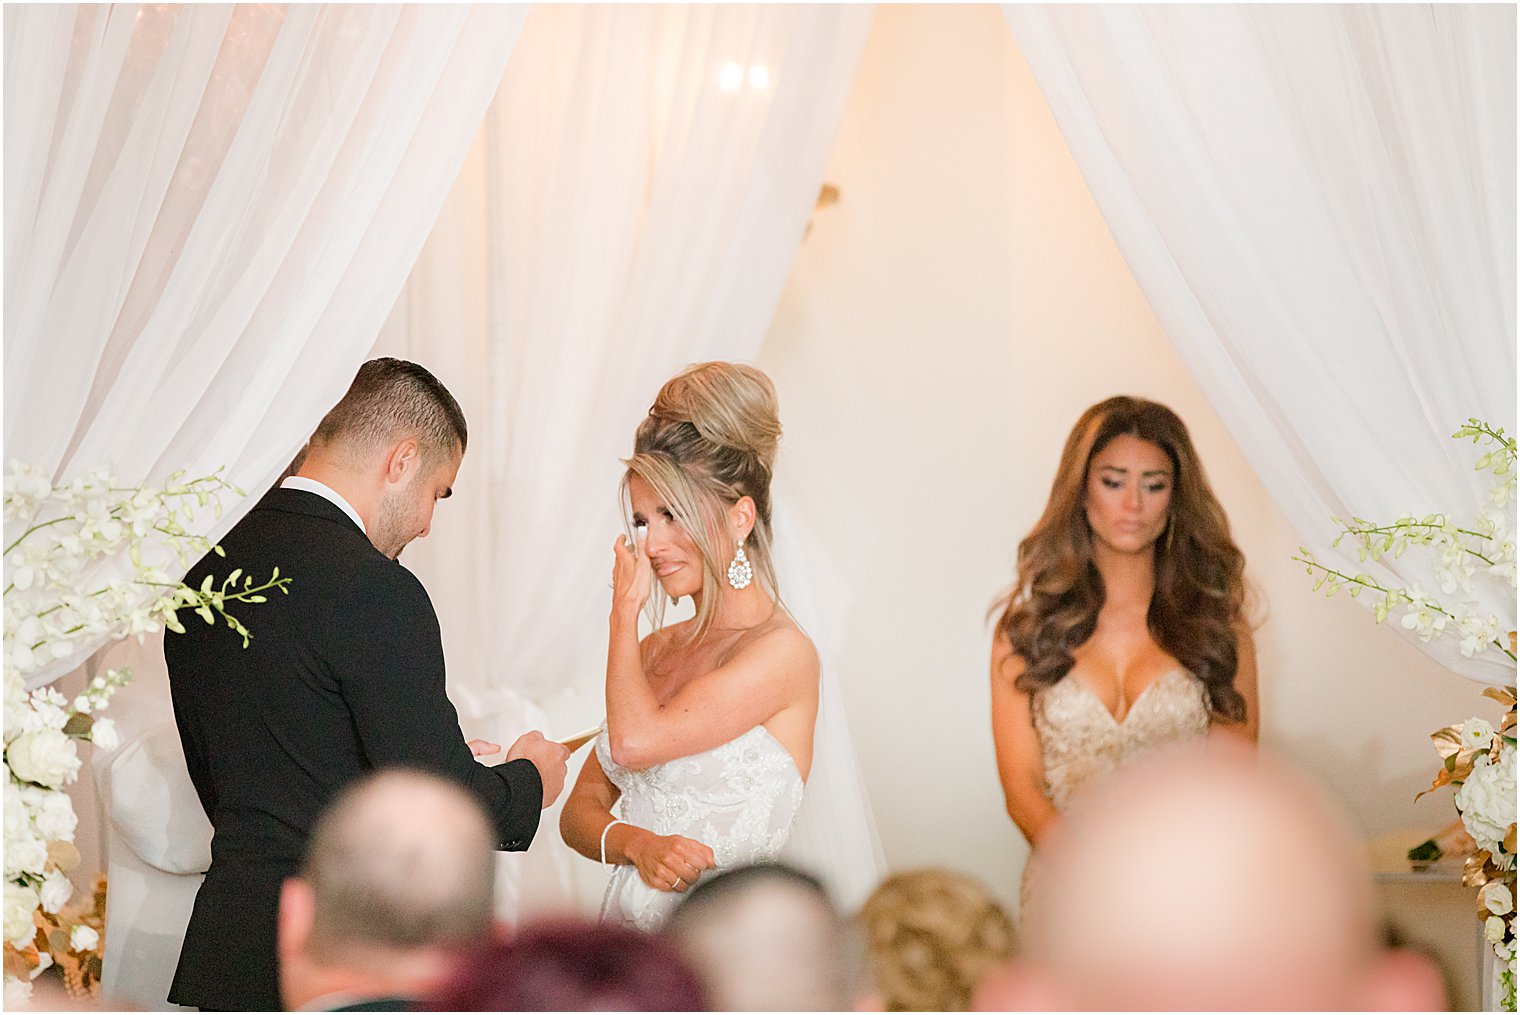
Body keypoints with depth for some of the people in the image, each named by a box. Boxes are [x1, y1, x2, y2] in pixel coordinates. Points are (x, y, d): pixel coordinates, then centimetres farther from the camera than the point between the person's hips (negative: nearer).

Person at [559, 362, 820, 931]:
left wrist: (624, 607, -2)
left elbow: (635, 741, -16)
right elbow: (580, 810, 14)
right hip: (627, 934, 5)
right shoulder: (656, 650, 14)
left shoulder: (783, 652, -7)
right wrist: (639, 844, -8)